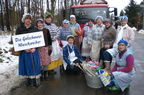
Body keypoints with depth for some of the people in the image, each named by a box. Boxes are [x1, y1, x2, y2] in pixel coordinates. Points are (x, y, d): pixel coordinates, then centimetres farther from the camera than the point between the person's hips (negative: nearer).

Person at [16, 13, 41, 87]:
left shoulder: (35, 28, 3)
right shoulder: (19, 29, 2)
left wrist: (35, 48, -12)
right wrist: (24, 48, -14)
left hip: (34, 50, 0)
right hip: (24, 50, 0)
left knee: (34, 65, 2)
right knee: (26, 65, 8)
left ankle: (35, 80, 14)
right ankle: (28, 79, 24)